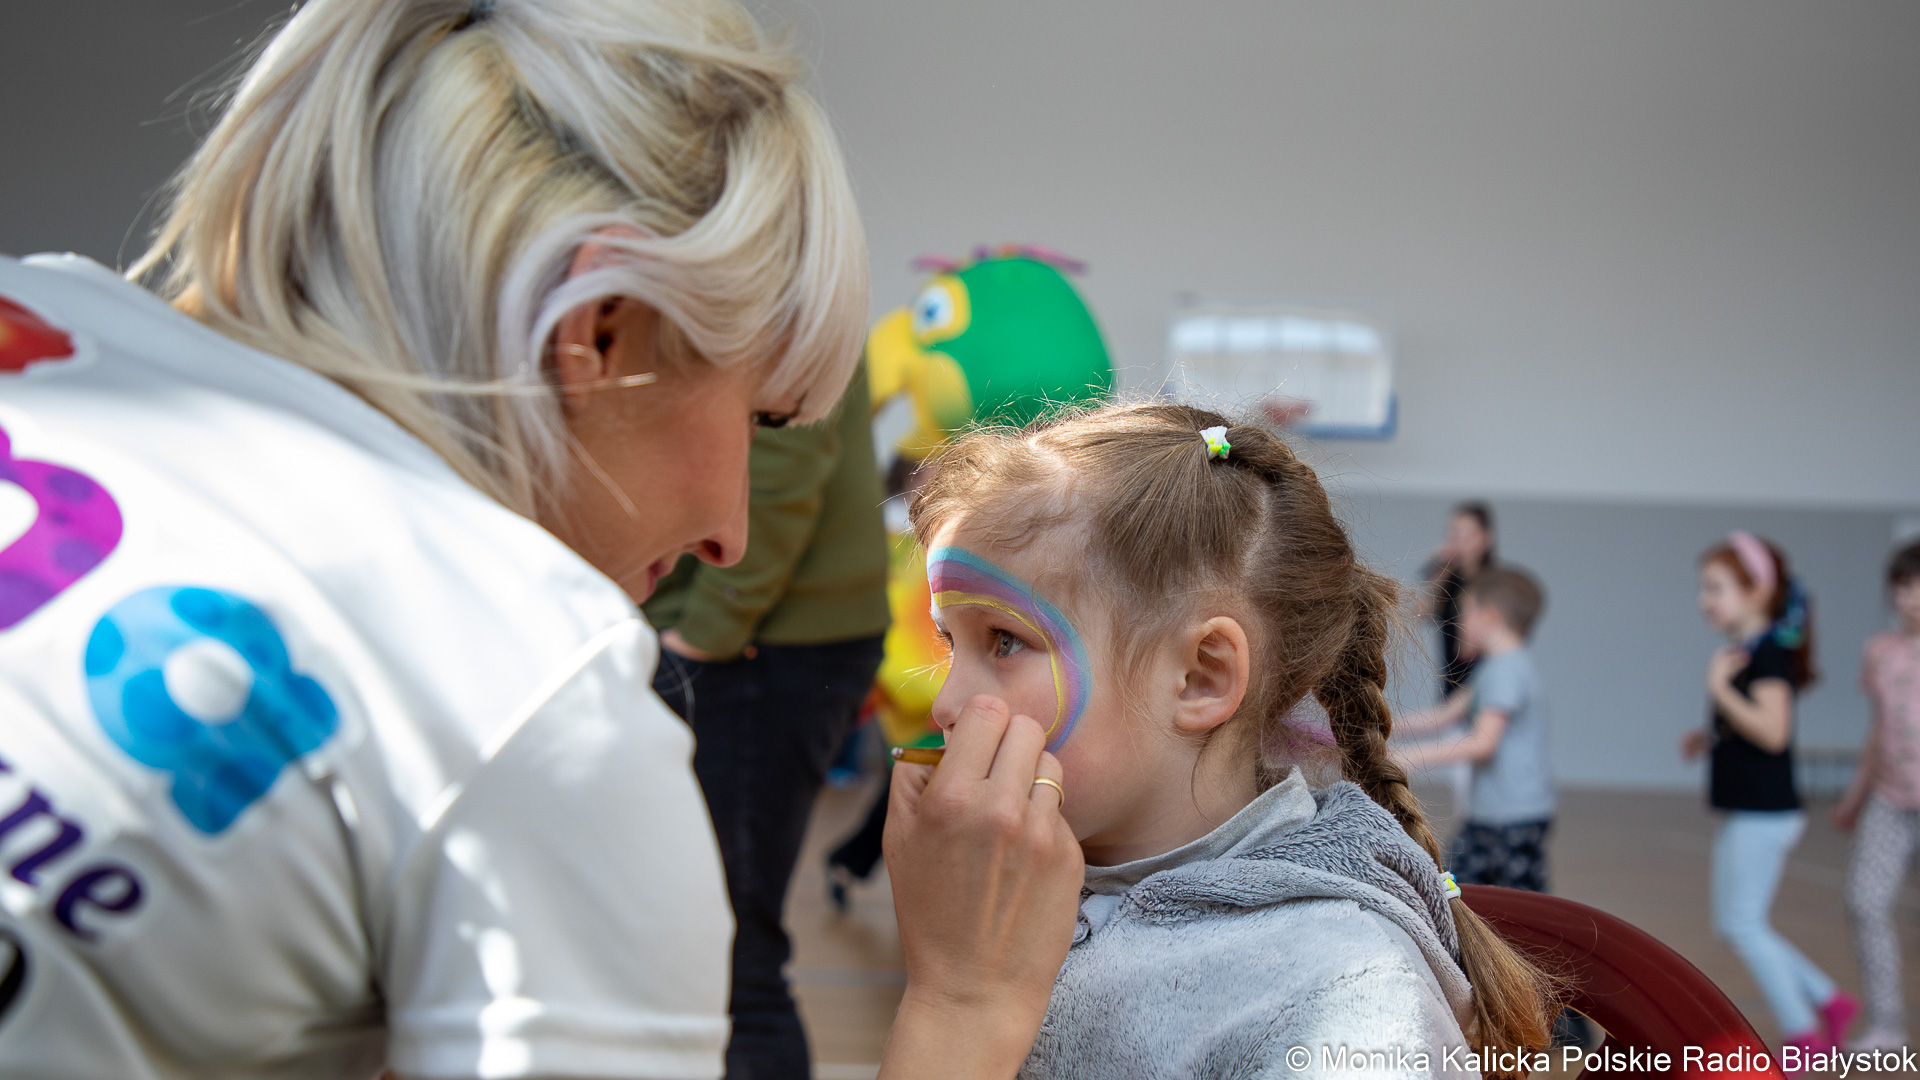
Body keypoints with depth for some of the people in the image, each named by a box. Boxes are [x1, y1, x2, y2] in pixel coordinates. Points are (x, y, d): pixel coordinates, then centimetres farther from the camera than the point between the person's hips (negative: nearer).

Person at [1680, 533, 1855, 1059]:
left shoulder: (1769, 654, -17)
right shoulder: (1745, 651, 12)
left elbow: (1773, 731, -29)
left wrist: (1720, 687, -29)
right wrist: (1710, 737, 11)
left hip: (1765, 813, -10)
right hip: (1746, 813, 10)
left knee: (1744, 923, -3)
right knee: (1735, 925, 14)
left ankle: (1804, 1032, 8)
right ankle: (1829, 1000, 21)